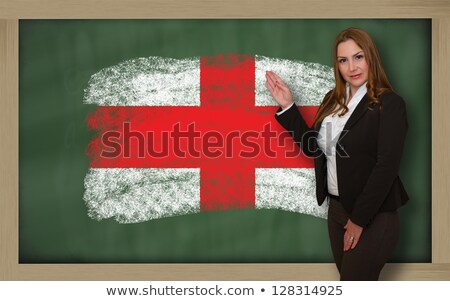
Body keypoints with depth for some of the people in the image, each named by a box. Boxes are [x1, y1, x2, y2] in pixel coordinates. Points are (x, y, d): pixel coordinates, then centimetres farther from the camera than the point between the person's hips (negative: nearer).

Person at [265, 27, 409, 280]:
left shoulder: (390, 104, -13)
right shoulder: (333, 100, 9)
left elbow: (386, 167, -18)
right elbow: (312, 146, 14)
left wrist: (359, 219, -17)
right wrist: (288, 106, 6)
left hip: (373, 215, -7)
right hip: (337, 208, 7)